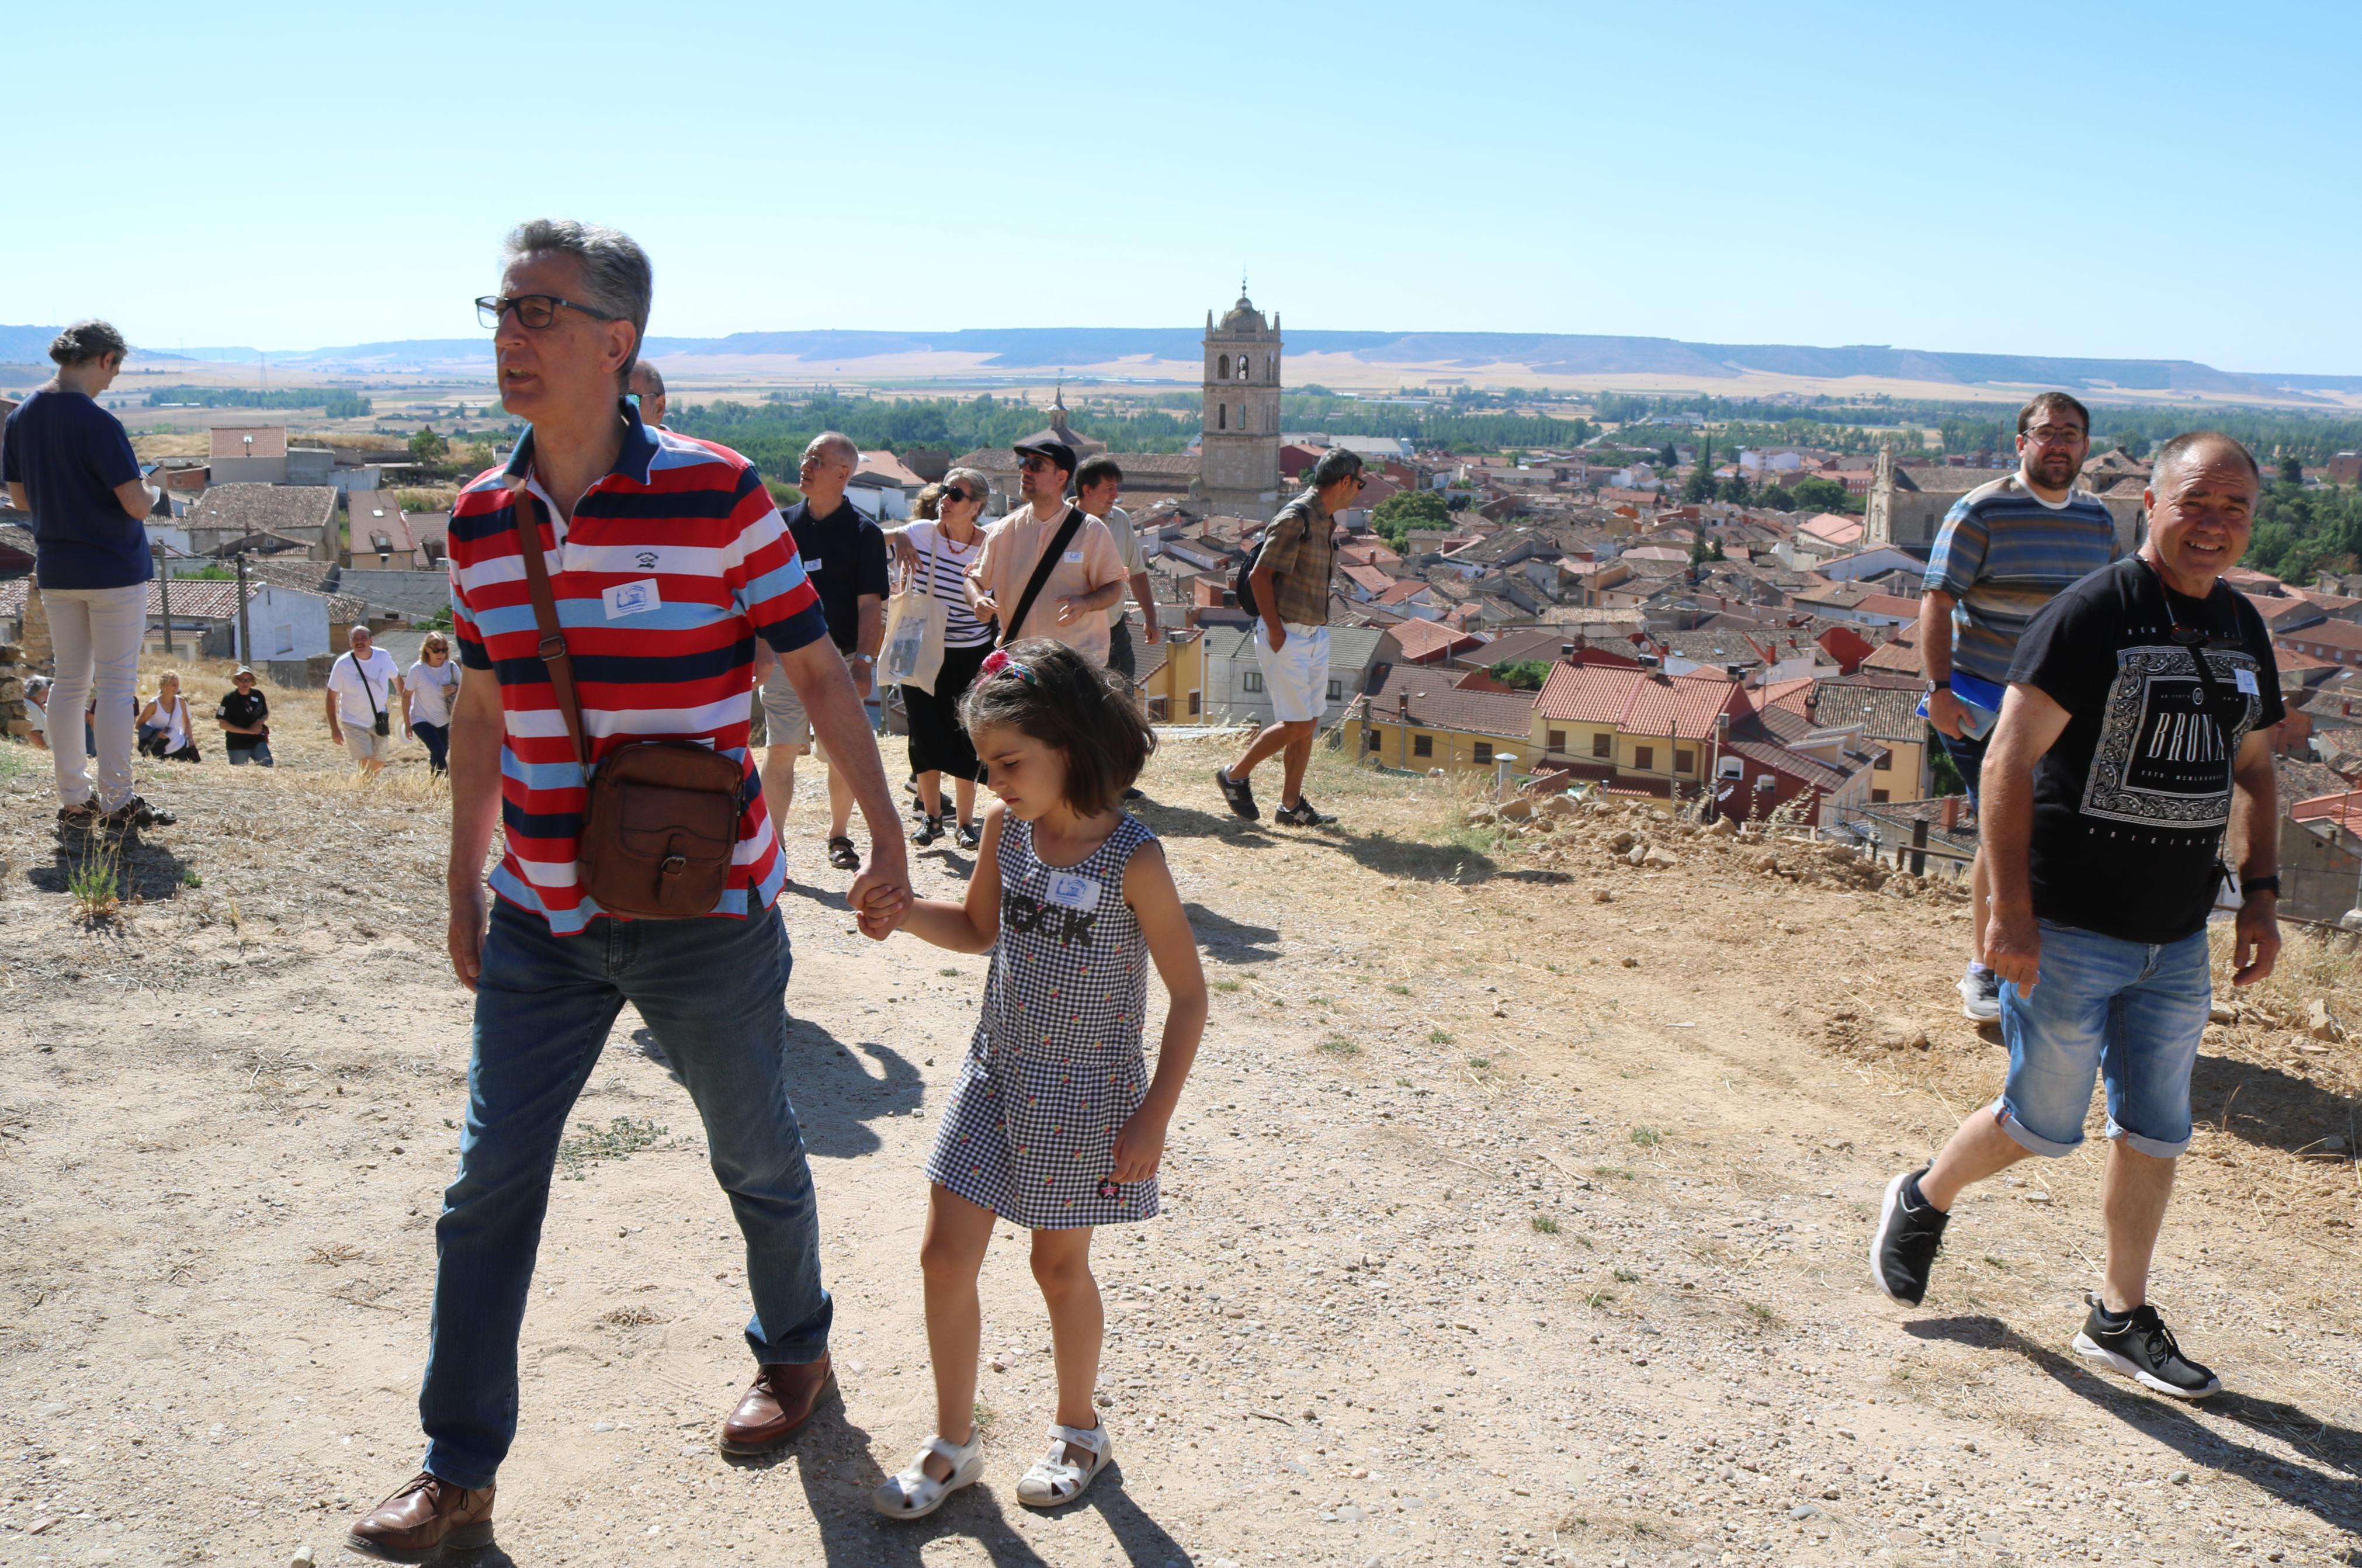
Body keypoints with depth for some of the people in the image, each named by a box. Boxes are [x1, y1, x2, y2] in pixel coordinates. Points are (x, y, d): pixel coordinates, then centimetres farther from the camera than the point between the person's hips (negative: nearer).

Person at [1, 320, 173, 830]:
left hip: (55, 572, 6)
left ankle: (74, 800, 18)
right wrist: (150, 491, 1)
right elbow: (136, 505, -20)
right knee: (117, 685, 0)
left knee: (69, 683, 13)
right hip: (114, 571, -6)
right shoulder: (98, 423, -19)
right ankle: (118, 803, 2)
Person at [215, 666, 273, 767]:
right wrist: (247, 731, -16)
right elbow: (223, 724, -9)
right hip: (237, 746, -3)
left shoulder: (258, 695, 3)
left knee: (269, 767, -9)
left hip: (258, 741, 3)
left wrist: (261, 721, -8)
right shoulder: (229, 699, -7)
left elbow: (266, 714, 17)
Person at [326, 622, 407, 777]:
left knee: (379, 767, 13)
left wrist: (406, 711, 10)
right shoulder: (342, 665, -19)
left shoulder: (383, 657, -12)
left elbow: (397, 679, 6)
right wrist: (334, 729, -11)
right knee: (367, 767, -15)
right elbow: (331, 697, -10)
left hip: (380, 722, 3)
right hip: (354, 723, -3)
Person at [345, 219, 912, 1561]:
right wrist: (465, 886, 15)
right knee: (490, 1184, 5)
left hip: (707, 910, -4)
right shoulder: (481, 517, 2)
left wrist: (886, 837, -7)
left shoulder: (719, 492, -13)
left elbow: (819, 668, -7)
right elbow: (483, 708, 12)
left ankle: (797, 1350, 42)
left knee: (757, 1155, 15)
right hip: (543, 920, 4)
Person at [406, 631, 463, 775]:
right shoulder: (417, 669, -17)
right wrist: (407, 723, -8)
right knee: (438, 752, -21)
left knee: (439, 756, 8)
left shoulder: (451, 667, -8)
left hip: (444, 720, 4)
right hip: (422, 719, -4)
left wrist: (455, 688, -20)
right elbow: (407, 695, -8)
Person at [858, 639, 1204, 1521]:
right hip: (996, 1076, 5)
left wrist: (1154, 1116, -14)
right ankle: (953, 1442, 25)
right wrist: (903, 909, -6)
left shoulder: (1132, 859, -20)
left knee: (1059, 1264, 12)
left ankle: (1078, 1429, 37)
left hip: (1085, 1095, -5)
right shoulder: (1006, 830, -4)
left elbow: (1188, 992, -13)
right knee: (946, 1256, 5)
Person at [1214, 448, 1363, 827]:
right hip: (1286, 636, -9)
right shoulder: (1296, 518, -16)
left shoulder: (1326, 520, 13)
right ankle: (1235, 775, 11)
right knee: (1296, 724, -7)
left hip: (1315, 636, 9)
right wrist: (1275, 631, -17)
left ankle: (1291, 805, 17)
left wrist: (1318, 628, 12)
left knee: (1308, 723, 9)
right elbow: (1260, 575, -17)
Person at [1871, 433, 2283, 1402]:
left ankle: (2120, 1320, 25)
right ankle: (1923, 1201, 31)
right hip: (2070, 928, -6)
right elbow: (2010, 760, -16)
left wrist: (2260, 895, 10)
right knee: (2045, 1125, 4)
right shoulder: (2094, 613, -13)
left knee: (2156, 1132, 11)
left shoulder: (2242, 631, 9)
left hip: (2178, 939, 6)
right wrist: (2010, 911, -20)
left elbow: (2252, 770, 21)